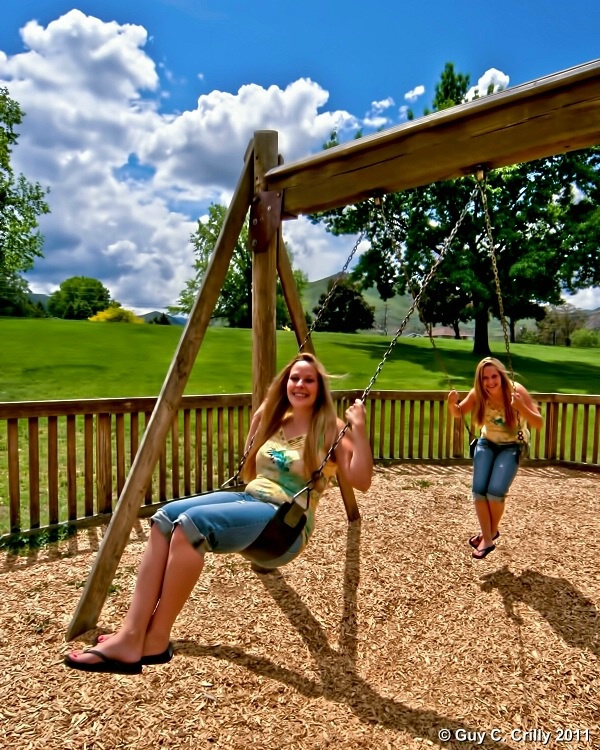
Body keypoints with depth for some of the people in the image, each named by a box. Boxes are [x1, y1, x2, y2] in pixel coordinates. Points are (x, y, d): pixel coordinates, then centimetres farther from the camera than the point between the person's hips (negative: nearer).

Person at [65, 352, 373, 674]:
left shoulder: (330, 430, -1)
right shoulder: (276, 420, 16)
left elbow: (361, 481, -10)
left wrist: (359, 430, -19)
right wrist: (258, 418, 19)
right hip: (247, 499, 7)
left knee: (192, 523, -30)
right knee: (165, 517, -18)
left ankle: (156, 641, -16)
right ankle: (131, 636, -19)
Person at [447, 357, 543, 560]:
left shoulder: (516, 391, -25)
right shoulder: (477, 394, -16)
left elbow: (539, 423, -25)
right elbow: (459, 413, -1)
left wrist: (522, 408, -44)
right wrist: (452, 404, -24)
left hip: (512, 446, -3)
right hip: (487, 443, 3)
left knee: (495, 491, -16)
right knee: (478, 490, -10)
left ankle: (492, 532, 12)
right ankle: (487, 539, 8)